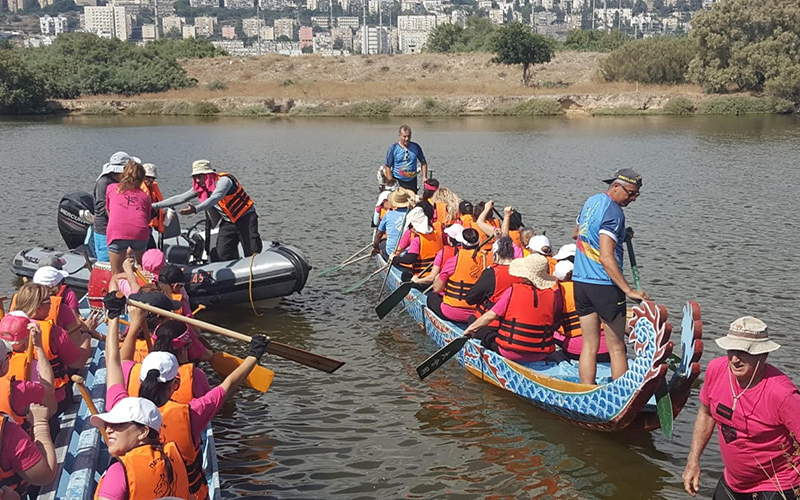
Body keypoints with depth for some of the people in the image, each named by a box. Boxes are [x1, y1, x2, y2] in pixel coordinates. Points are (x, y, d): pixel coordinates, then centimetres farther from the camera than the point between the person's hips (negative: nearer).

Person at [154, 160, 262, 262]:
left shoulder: (223, 181, -21)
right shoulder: (200, 188, 1)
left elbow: (214, 199, -37)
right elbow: (180, 198, 2)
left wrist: (195, 209, -52)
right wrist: (155, 206, -2)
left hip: (246, 217, -7)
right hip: (228, 222, 7)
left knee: (252, 253, -9)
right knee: (221, 256, -5)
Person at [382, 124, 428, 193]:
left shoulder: (416, 147, 3)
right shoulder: (393, 148, -5)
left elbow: (423, 162, 12)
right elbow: (387, 166, -5)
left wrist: (424, 177, 2)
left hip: (412, 182, 3)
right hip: (398, 181, -3)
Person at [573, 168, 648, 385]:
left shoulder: (591, 201, 12)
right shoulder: (613, 212, -15)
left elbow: (576, 233, 30)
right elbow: (606, 258, -24)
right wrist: (628, 290, -25)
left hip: (580, 282, 8)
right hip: (604, 286, -8)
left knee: (589, 344, 10)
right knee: (616, 347, 2)